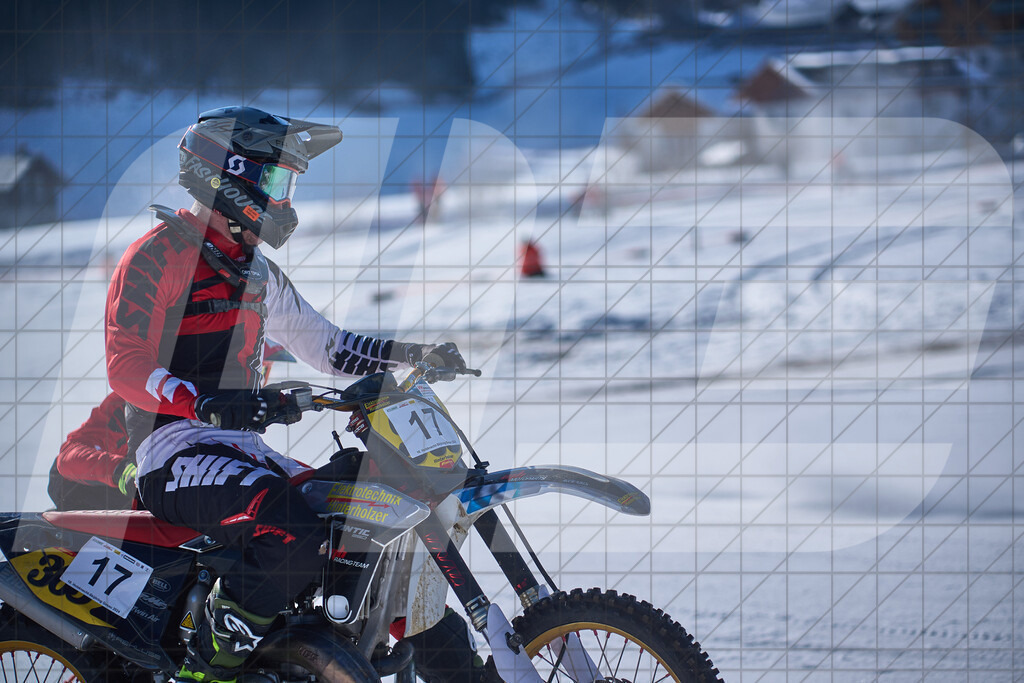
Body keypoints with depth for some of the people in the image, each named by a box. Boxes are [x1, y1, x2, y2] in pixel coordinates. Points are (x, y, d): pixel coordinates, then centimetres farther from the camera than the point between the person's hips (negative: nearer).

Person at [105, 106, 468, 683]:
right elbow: (127, 367, -18)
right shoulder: (158, 256, -8)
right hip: (171, 448, -9)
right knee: (293, 532, -33)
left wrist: (414, 354, 11)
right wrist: (207, 404, -35)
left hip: (238, 447, 9)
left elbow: (326, 345, 25)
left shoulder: (257, 273, 21)